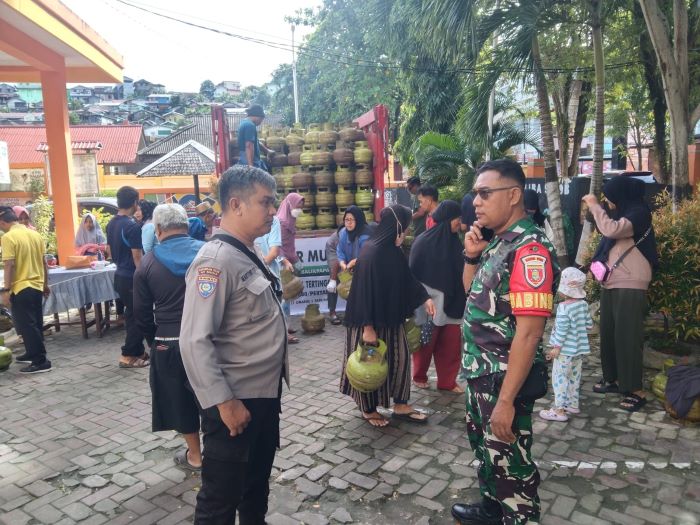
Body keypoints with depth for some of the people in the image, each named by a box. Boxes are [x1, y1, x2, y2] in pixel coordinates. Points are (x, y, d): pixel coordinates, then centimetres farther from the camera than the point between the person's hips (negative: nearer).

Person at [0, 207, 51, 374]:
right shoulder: (35, 234, 7)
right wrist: (45, 284, 20)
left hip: (21, 288, -8)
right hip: (37, 286, 8)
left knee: (26, 326, -2)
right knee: (35, 324, 17)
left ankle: (41, 361, -2)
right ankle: (32, 353, 30)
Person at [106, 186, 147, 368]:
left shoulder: (111, 224, 7)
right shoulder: (132, 226, -19)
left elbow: (110, 251, 16)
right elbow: (137, 257, -19)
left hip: (119, 275, 9)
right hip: (132, 277, -9)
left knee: (131, 315, 16)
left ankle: (138, 350, 25)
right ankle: (128, 356, 6)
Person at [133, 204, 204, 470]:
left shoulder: (148, 262, -4)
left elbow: (142, 312, 1)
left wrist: (153, 340, 15)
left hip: (169, 343, -1)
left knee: (180, 398, 14)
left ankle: (195, 455, 27)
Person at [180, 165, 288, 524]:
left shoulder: (248, 255, 8)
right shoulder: (216, 261, -20)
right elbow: (195, 341, -24)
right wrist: (224, 402, -23)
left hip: (265, 393, 9)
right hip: (235, 402, -9)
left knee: (258, 482, 25)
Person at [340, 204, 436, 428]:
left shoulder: (393, 250, 3)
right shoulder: (371, 253, -23)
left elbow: (407, 278, 16)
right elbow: (364, 291, -24)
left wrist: (424, 298, 6)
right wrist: (368, 327, -23)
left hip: (391, 318, 8)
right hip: (370, 320, -8)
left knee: (400, 358, 13)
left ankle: (400, 406, 28)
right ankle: (368, 409, 26)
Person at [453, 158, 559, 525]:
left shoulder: (529, 248, -22)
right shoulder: (497, 242, 5)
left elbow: (528, 333, -26)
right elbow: (473, 293, 19)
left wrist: (506, 399, -25)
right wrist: (472, 256, 1)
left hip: (505, 380, -9)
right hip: (479, 373, 9)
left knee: (509, 461, 8)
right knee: (485, 449, 26)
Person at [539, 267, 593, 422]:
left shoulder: (564, 307, -20)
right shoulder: (583, 304, 2)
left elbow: (562, 330, -20)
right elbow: (589, 325, 10)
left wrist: (557, 347, -14)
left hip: (565, 350, -8)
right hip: (579, 349, 8)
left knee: (559, 378, -1)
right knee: (574, 377, 19)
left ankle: (559, 410, 1)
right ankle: (573, 404, 32)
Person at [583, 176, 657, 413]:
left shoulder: (639, 213, -11)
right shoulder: (622, 214, 14)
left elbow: (611, 230, -26)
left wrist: (594, 205, -15)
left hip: (630, 287, -8)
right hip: (610, 285, 8)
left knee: (627, 338, -6)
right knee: (608, 335, 12)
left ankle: (636, 391, 2)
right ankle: (613, 378, 25)